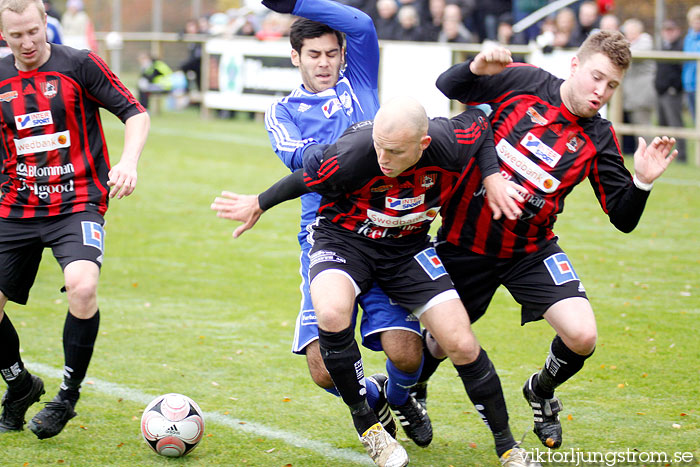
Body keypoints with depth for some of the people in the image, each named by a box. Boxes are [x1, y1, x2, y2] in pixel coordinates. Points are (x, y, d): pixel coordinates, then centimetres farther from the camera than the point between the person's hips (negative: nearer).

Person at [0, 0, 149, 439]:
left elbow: (136, 113, -5)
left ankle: (68, 394, -10)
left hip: (77, 204, -4)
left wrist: (129, 162, -20)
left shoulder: (80, 65, -6)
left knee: (82, 286, -29)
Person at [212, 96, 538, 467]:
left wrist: (492, 177, -9)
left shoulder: (449, 145, -24)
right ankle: (365, 425, -13)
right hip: (344, 239, -2)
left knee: (462, 345, -8)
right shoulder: (352, 154, -33)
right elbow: (306, 176, -12)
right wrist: (259, 204, 1)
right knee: (331, 314, -34)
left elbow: (478, 119, -1)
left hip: (408, 247, 2)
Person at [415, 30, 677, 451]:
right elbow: (448, 87, -3)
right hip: (465, 239, -1)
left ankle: (542, 392, 18)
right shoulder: (523, 82, -9)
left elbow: (624, 218, -6)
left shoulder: (598, 139, -5)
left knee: (582, 336, -17)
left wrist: (642, 181, -26)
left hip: (531, 250, 1)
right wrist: (478, 68, -24)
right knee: (442, 342, 9)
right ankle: (410, 392, 47)